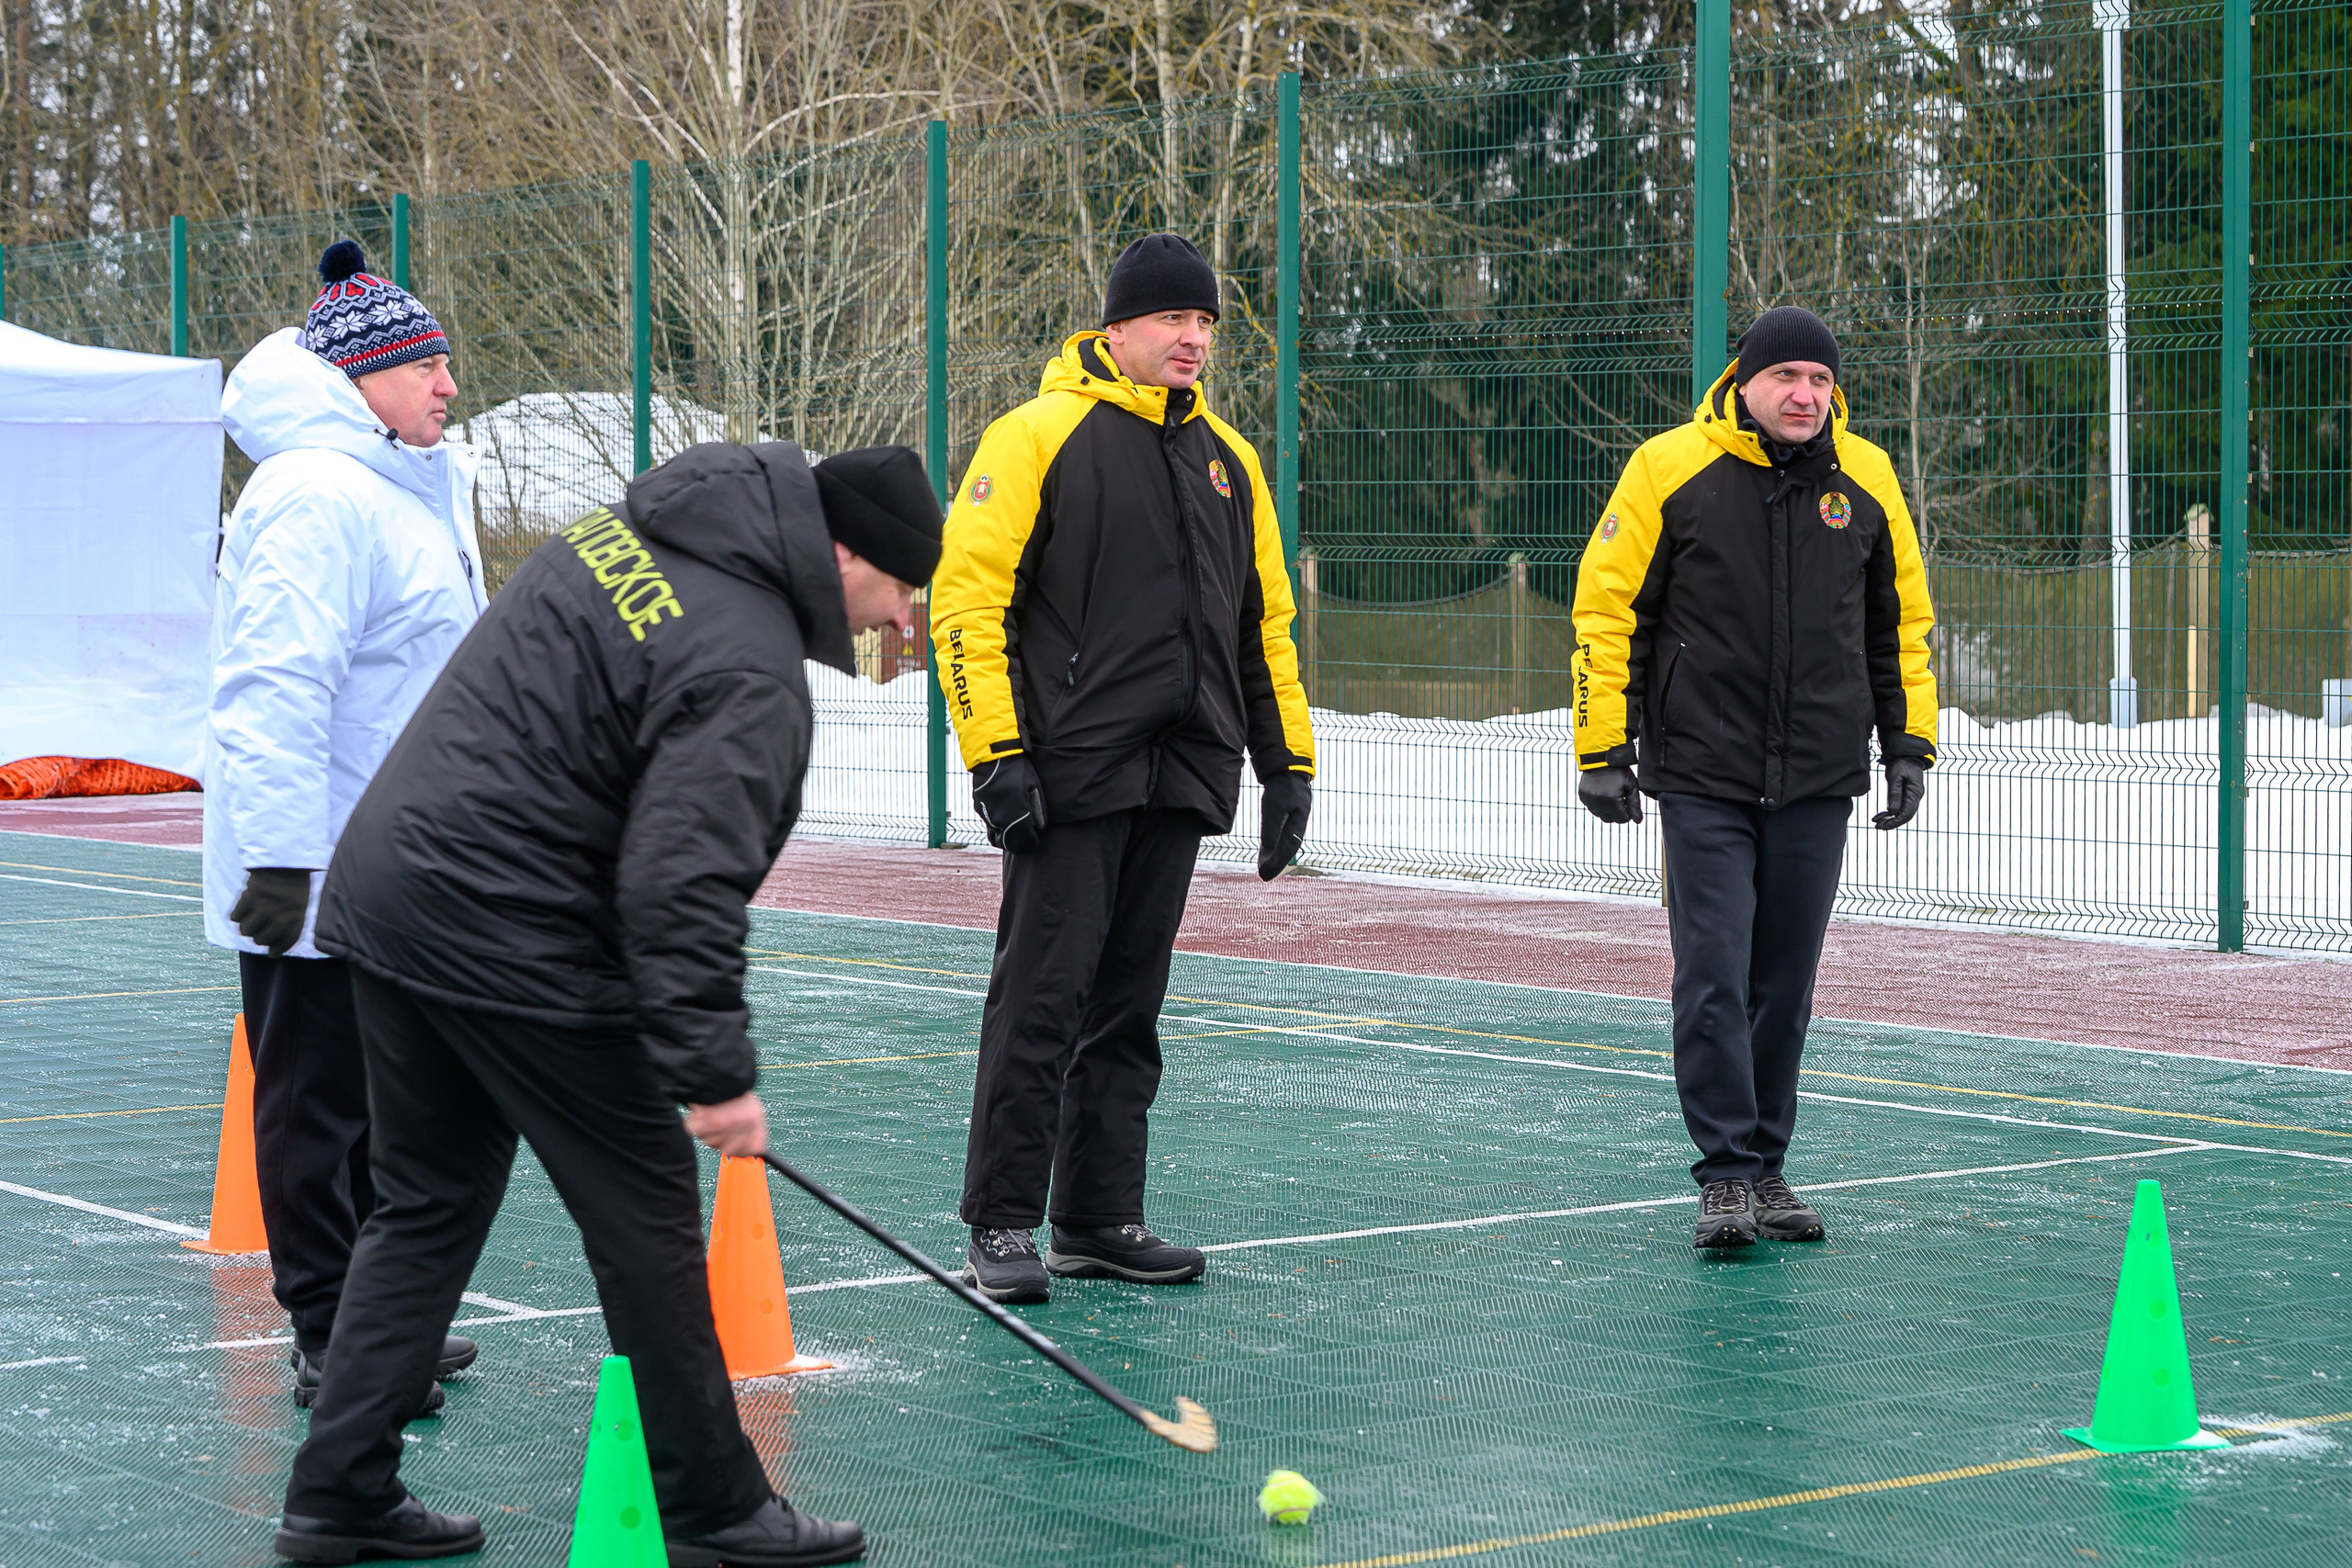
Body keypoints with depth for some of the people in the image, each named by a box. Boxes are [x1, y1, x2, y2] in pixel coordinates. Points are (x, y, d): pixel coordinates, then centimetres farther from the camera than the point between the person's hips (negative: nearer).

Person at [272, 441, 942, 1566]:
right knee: (646, 1217, 3)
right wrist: (714, 1070, -20)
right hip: (511, 943, -9)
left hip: (385, 880, 9)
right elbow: (684, 883, -24)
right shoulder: (748, 671, -17)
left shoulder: (630, 528, 11)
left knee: (428, 1207, 17)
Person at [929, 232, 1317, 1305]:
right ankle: (1002, 1223, 1)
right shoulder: (1040, 436, -4)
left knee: (1128, 1004, 10)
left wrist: (1287, 761, 16)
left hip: (1179, 778, 6)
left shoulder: (1229, 460, 17)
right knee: (1041, 995, -6)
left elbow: (1265, 621, 22)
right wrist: (997, 754, -15)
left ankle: (1099, 1220, 17)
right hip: (1070, 775, -6)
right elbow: (968, 596, -9)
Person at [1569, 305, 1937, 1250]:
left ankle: (1767, 1165, 19)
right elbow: (1607, 607, -2)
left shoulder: (1866, 480, 5)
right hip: (1702, 780, -3)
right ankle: (1726, 1173, -2)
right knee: (1713, 977, -8)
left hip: (1818, 782, 3)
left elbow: (1900, 619, 16)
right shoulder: (1669, 470, -6)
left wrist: (1909, 744, 11)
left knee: (1785, 985, 8)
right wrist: (1603, 749, -5)